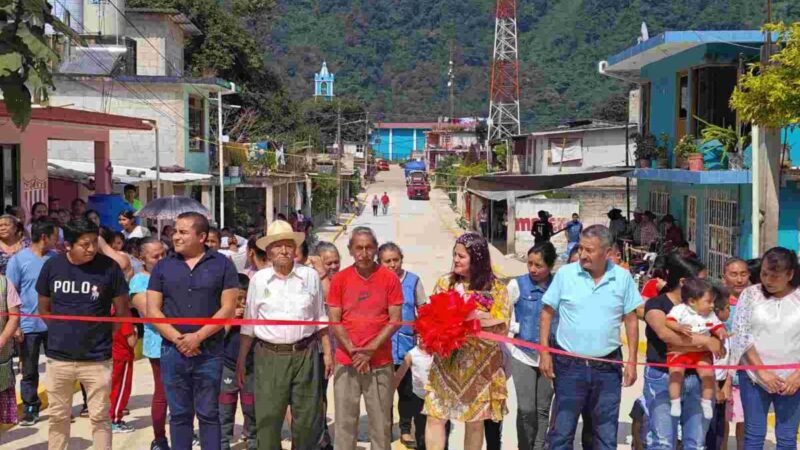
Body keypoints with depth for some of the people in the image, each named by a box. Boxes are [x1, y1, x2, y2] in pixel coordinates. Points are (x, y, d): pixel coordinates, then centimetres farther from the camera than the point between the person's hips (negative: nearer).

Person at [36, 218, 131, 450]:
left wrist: (98, 332, 2)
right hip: (58, 356, 2)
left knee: (100, 417, 6)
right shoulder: (52, 266, -3)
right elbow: (44, 308, 10)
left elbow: (122, 310, 0)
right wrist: (64, 332, 8)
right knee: (58, 417, 14)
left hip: (97, 358, -2)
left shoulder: (109, 266, -10)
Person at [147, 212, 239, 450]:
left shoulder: (222, 265, 0)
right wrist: (177, 338, -10)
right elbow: (152, 310, 3)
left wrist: (198, 336, -13)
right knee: (179, 414, 8)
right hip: (173, 351, 2)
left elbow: (228, 308, -5)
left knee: (209, 414, 3)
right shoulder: (163, 266, 7)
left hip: (209, 351, -2)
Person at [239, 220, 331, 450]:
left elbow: (321, 319, 12)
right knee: (268, 417, 0)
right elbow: (248, 324, 9)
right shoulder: (259, 279, 4)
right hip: (270, 356, -1)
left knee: (308, 417, 6)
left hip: (305, 355, 1)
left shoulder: (310, 276, 5)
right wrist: (241, 360, 7)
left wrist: (327, 352, 8)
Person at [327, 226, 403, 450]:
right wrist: (353, 351, -11)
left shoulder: (389, 278, -1)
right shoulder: (340, 279, 2)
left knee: (381, 422, 4)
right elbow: (334, 321, 1)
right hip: (346, 362, 1)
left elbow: (395, 320, -3)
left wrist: (370, 350, -11)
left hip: (380, 363, -1)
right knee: (345, 422, 4)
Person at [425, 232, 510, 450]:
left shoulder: (496, 288, -3)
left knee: (475, 420, 7)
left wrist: (476, 319, -19)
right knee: (435, 415, -1)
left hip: (479, 364, -2)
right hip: (446, 360, 2)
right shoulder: (444, 282, 5)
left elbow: (501, 328, -6)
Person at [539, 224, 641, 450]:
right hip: (570, 365, -1)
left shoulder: (623, 278, -1)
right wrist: (544, 352, -5)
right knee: (561, 431, 3)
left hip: (608, 367, 1)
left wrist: (632, 361, 1)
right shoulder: (565, 274, -5)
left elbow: (631, 320, 5)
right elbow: (547, 313, 1)